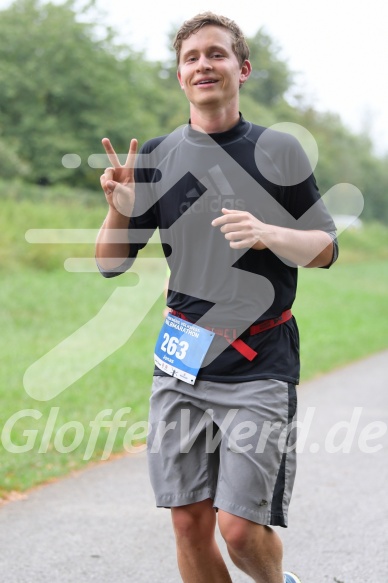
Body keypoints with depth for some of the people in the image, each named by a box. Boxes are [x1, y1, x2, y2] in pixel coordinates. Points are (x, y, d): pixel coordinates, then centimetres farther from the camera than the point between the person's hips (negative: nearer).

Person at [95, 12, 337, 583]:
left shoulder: (278, 151, -1)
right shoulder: (156, 157, 6)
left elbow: (326, 248, 3)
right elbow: (111, 263, 9)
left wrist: (267, 233, -17)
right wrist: (120, 211, -12)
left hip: (259, 369, -3)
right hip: (181, 367, 3)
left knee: (241, 526, -8)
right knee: (190, 522, 4)